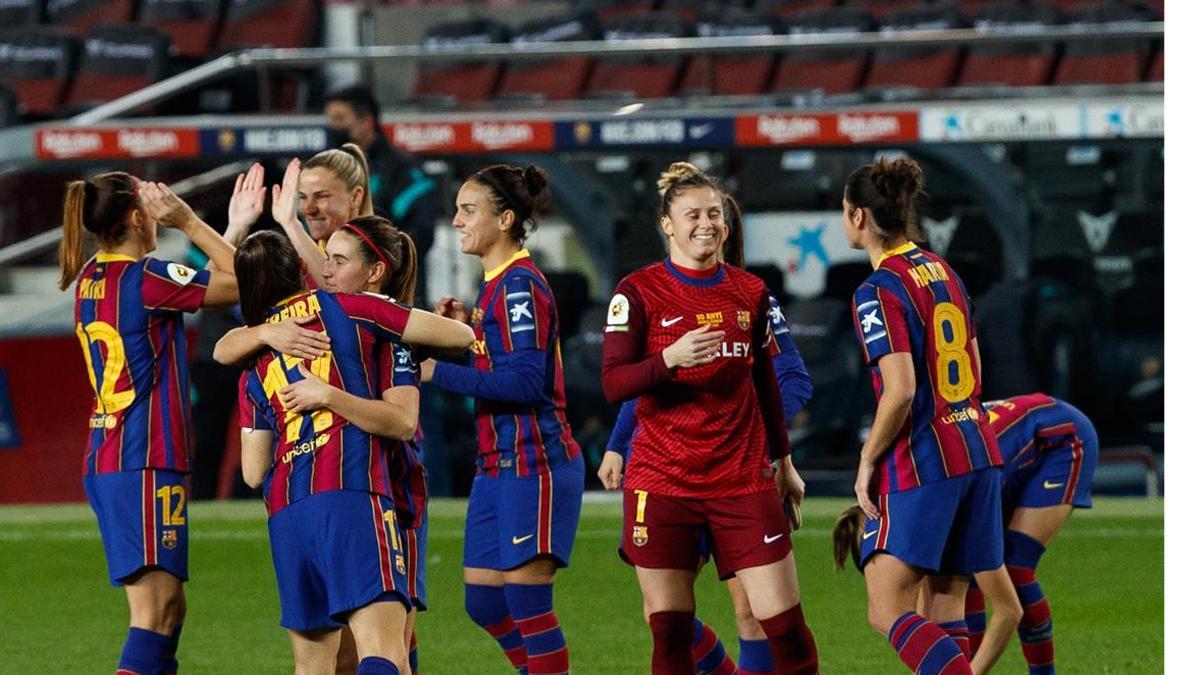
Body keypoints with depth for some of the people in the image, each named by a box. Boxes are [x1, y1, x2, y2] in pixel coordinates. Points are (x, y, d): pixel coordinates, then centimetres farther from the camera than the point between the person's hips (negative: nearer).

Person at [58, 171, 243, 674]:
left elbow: (206, 284, 21)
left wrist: (235, 228, 22)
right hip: (145, 463, -9)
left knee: (169, 611, 14)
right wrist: (189, 223, 0)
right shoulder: (146, 278, -13)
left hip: (104, 460, 9)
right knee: (153, 613, -14)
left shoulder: (91, 280, 12)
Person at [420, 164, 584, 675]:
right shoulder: (495, 285, 16)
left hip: (534, 465, -10)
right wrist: (465, 329, 5)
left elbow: (526, 382, -22)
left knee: (527, 603, -7)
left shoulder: (520, 286, -14)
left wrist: (438, 372, -19)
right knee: (484, 603, 11)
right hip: (497, 465, 10)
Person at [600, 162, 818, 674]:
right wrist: (670, 358, -26)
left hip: (743, 477, 2)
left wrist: (782, 460, 24)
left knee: (784, 621, -5)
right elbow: (612, 383, -10)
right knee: (669, 630, -1)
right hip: (661, 482, -2)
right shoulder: (639, 292, -2)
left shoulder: (750, 293, 8)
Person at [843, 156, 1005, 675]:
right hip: (976, 451, 8)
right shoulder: (943, 272, 12)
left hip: (919, 460, -8)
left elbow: (900, 390, -19)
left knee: (888, 612, -8)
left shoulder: (878, 292, -12)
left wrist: (868, 461, -8)